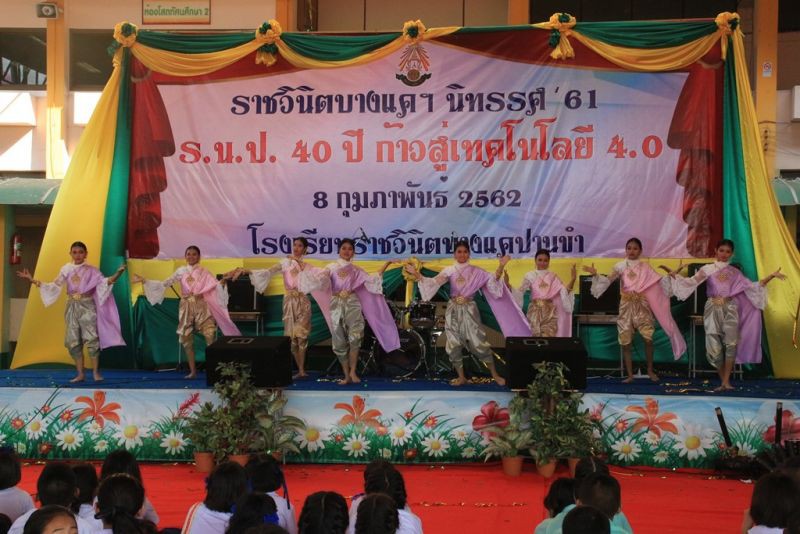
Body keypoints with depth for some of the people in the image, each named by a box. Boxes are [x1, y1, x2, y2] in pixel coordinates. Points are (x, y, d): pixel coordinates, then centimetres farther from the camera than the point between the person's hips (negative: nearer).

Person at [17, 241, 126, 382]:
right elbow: (54, 285, 3)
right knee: (73, 340, 3)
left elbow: (105, 282, -9)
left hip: (87, 306, -3)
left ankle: (96, 372, -1)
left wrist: (117, 274, -26)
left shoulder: (92, 270, 1)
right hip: (72, 307, 3)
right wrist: (33, 280, -3)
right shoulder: (66, 269, 6)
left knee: (91, 338, -8)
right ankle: (80, 374, 10)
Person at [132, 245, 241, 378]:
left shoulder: (203, 272, 4)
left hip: (201, 306, -2)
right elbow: (164, 284, 7)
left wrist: (223, 282, -27)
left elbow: (216, 285, -4)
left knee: (210, 336, -13)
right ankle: (192, 371, 12)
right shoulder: (181, 271, 8)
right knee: (187, 339, 3)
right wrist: (143, 281, 2)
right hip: (186, 307, 2)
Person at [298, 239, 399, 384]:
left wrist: (386, 264, 2)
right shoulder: (331, 267, 8)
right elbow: (318, 278, -7)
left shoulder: (356, 270, 13)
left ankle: (353, 371, -11)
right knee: (340, 341, 0)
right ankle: (347, 375, 8)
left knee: (355, 337, -21)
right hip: (337, 305, 0)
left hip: (353, 303, 0)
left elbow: (372, 280, 8)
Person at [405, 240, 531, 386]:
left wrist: (501, 267, -20)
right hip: (454, 310, 1)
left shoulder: (476, 271, 2)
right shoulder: (449, 271, 2)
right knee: (454, 344, 2)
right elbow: (433, 282, -9)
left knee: (479, 342, -4)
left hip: (469, 310, -1)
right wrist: (416, 274, -20)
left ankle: (494, 374, 8)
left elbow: (492, 280, -7)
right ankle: (461, 377, 14)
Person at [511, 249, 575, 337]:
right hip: (535, 312, -1)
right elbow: (519, 292, 1)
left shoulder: (553, 277, 8)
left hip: (550, 313, 1)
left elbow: (565, 292, -1)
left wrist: (573, 279, -14)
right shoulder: (530, 275, 4)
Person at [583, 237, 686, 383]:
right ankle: (630, 374, 8)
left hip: (642, 305, 0)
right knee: (626, 341, -1)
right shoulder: (620, 266, 2)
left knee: (648, 338, -8)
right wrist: (596, 275, -20)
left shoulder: (645, 267, 5)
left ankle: (650, 370, 12)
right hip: (627, 305, 0)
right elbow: (608, 280, -5)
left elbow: (659, 282, 3)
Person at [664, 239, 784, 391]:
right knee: (715, 346, -4)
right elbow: (691, 282, -2)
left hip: (730, 309, 1)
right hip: (713, 309, -1)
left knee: (731, 343, -16)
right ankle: (724, 381, 9)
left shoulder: (734, 272, 12)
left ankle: (726, 381, -14)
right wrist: (674, 274, -14)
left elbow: (752, 286, 13)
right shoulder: (707, 269, 7)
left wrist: (771, 276, 7)